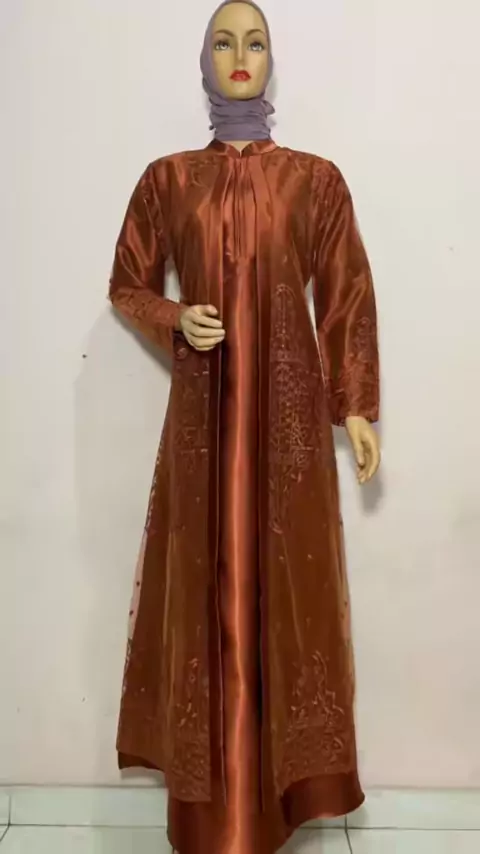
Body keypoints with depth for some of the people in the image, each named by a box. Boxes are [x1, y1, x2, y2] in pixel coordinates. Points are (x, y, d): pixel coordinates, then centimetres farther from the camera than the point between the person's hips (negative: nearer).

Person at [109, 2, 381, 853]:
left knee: (286, 580, 5)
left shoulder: (315, 178, 6)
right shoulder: (168, 177, 8)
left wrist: (356, 408, 3)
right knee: (209, 584, 5)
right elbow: (127, 284, 13)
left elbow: (346, 298, 6)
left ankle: (281, 779, 25)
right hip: (205, 402, 1)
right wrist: (177, 321, -8)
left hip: (289, 401, 0)